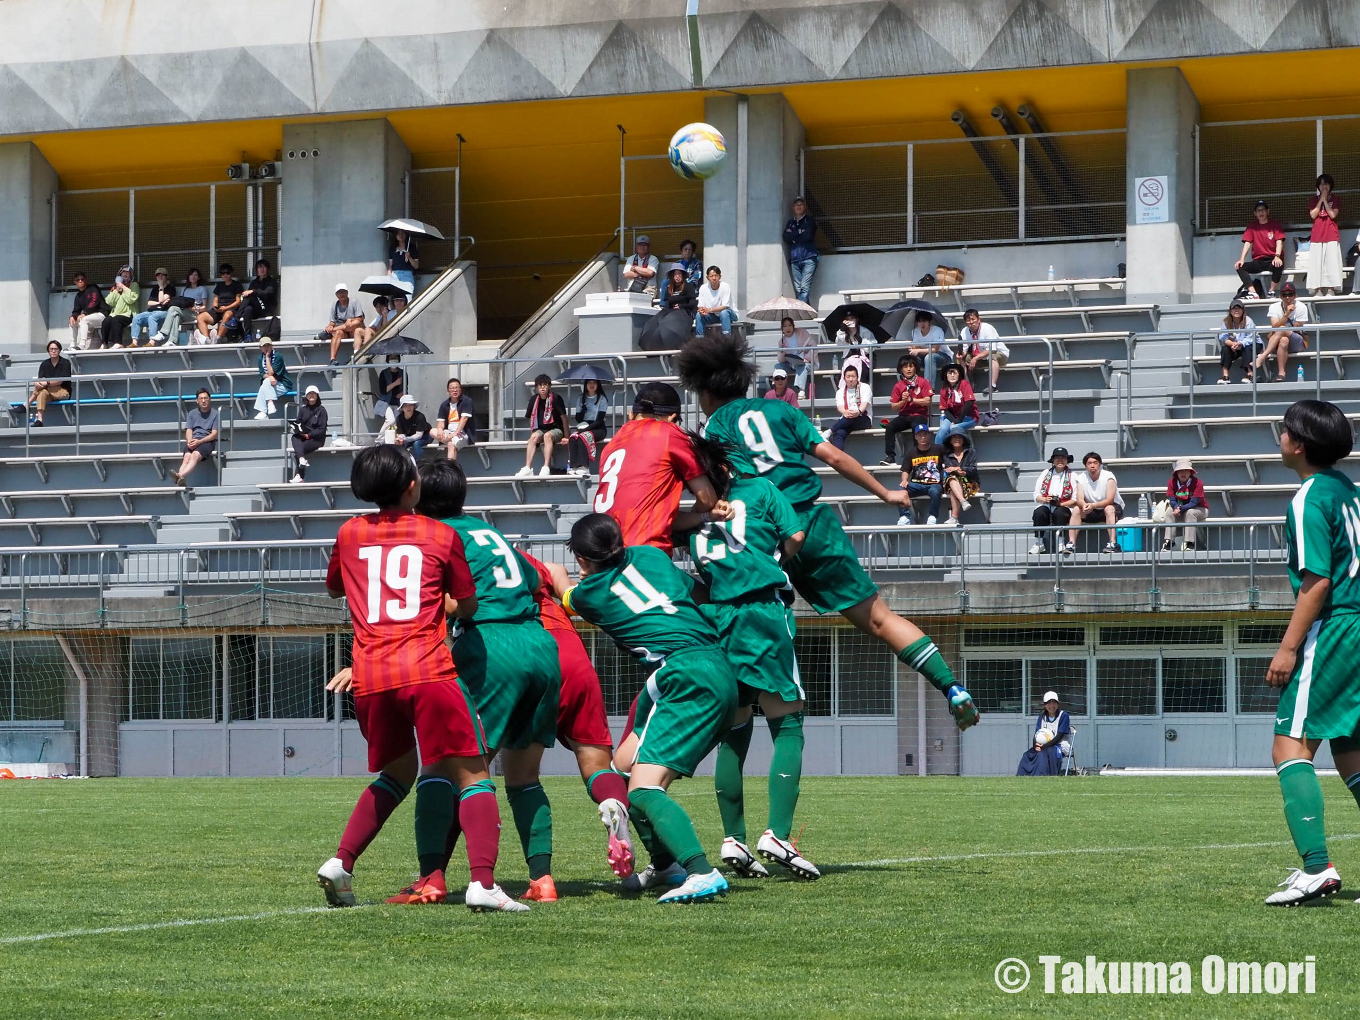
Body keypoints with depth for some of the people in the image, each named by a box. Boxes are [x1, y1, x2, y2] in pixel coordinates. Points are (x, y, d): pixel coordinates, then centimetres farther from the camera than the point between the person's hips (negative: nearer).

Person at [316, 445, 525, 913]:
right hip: (429, 670, -4)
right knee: (472, 776, -1)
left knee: (397, 772, 26)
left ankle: (340, 863, 13)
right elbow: (468, 605, 17)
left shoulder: (349, 534, 15)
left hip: (370, 679, 4)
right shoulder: (442, 536, 7)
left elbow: (333, 589, 34)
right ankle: (482, 882, -20)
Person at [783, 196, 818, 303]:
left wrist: (793, 236, 3)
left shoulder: (810, 221, 9)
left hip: (808, 258, -4)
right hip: (794, 259, 4)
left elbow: (808, 236, -7)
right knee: (797, 289, -3)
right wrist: (799, 232, -3)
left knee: (805, 287, -15)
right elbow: (786, 238, 4)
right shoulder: (790, 223, 20)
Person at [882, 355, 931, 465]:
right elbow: (894, 407, 9)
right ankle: (890, 456, -28)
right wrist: (903, 401, -11)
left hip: (919, 415, -3)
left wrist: (911, 399, -12)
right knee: (889, 427, -24)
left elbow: (927, 401, -7)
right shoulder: (898, 386, 10)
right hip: (904, 416, 3)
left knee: (916, 427, -38)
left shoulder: (922, 382, 2)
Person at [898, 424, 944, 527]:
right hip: (917, 484, 2)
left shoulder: (938, 449, 7)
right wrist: (904, 481, -13)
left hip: (934, 484, -2)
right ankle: (904, 517, -24)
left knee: (935, 491, -39)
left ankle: (932, 517, -22)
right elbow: (905, 471, 8)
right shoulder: (911, 453, 12)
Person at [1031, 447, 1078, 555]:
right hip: (1046, 507, 2)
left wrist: (1060, 504, -15)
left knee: (1059, 513, -36)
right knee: (1038, 513, -31)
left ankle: (1060, 542, -26)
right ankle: (1039, 543, -23)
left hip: (1064, 507, -2)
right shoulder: (1045, 474, 15)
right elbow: (1036, 496, 9)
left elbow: (1075, 500, 0)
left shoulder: (1072, 476, 7)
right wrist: (1045, 499, -13)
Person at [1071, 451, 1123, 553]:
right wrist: (1084, 505, -42)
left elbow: (1109, 500, -26)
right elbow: (1079, 500, -16)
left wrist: (1093, 505, -43)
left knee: (1109, 509, -36)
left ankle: (1113, 543, -45)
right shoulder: (1081, 478, -6)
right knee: (1077, 509, -22)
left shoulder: (1108, 476, -17)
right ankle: (1072, 543, -28)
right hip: (1092, 512, 4)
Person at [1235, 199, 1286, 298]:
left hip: (1272, 260, -3)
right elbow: (1247, 243, 3)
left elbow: (1279, 242, -7)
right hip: (1258, 262, 3)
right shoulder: (1252, 226, 10)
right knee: (1240, 267, -22)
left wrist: (1277, 256, -26)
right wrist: (1242, 259, -14)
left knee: (1279, 265, -38)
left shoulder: (1275, 224, 3)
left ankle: (1272, 293, -27)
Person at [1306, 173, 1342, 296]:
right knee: (1317, 263, -5)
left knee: (1331, 262, -8)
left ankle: (1330, 289, -11)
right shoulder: (1315, 199, 14)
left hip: (1332, 235, -2)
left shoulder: (1335, 200, 8)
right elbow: (1313, 215, 0)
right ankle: (1317, 290, -7)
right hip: (1317, 235, 2)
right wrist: (1320, 200, -3)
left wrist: (1325, 201, -5)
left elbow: (1333, 215, -6)